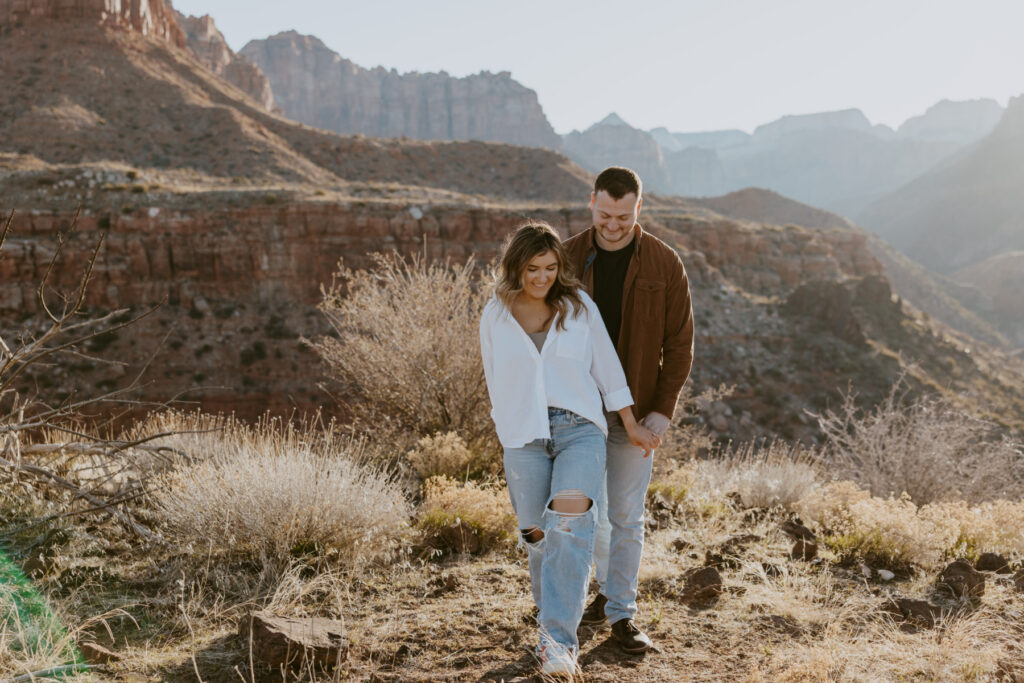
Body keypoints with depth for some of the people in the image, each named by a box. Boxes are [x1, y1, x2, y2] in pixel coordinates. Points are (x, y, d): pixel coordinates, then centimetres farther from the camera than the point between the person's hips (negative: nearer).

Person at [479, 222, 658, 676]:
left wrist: (631, 426, 13)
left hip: (580, 429, -1)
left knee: (570, 519, -23)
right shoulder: (495, 316, 5)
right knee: (538, 534, 3)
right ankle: (552, 619, 27)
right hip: (524, 435, 2)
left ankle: (560, 639, -24)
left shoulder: (579, 306, 3)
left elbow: (607, 367, 9)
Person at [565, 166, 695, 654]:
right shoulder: (568, 258, -2)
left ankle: (622, 614, 12)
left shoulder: (664, 264, -6)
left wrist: (663, 409, -10)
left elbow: (679, 343, -3)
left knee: (626, 517, 1)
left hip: (634, 411, -2)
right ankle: (609, 583, 36)